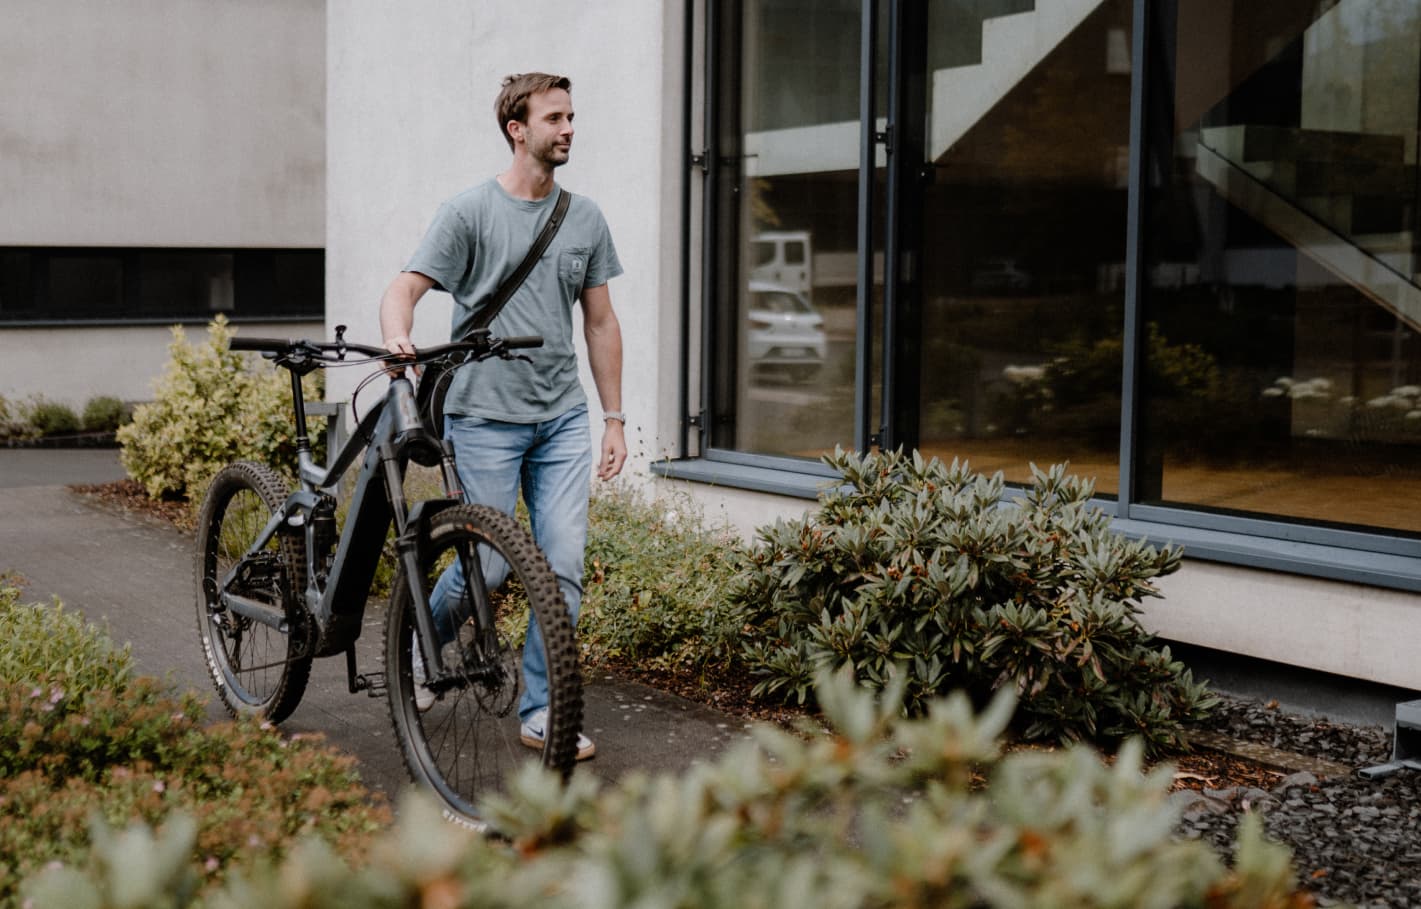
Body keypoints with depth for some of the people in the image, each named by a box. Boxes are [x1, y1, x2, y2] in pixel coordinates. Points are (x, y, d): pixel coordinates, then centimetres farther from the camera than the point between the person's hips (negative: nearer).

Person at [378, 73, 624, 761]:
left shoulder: (584, 218, 12)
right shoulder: (470, 212, -2)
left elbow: (600, 322, 15)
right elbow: (405, 289, -10)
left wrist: (614, 419, 12)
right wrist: (399, 338, -33)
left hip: (563, 419, 4)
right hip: (485, 417, -4)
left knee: (563, 568, -2)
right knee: (487, 566, -2)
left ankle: (540, 712, 9)